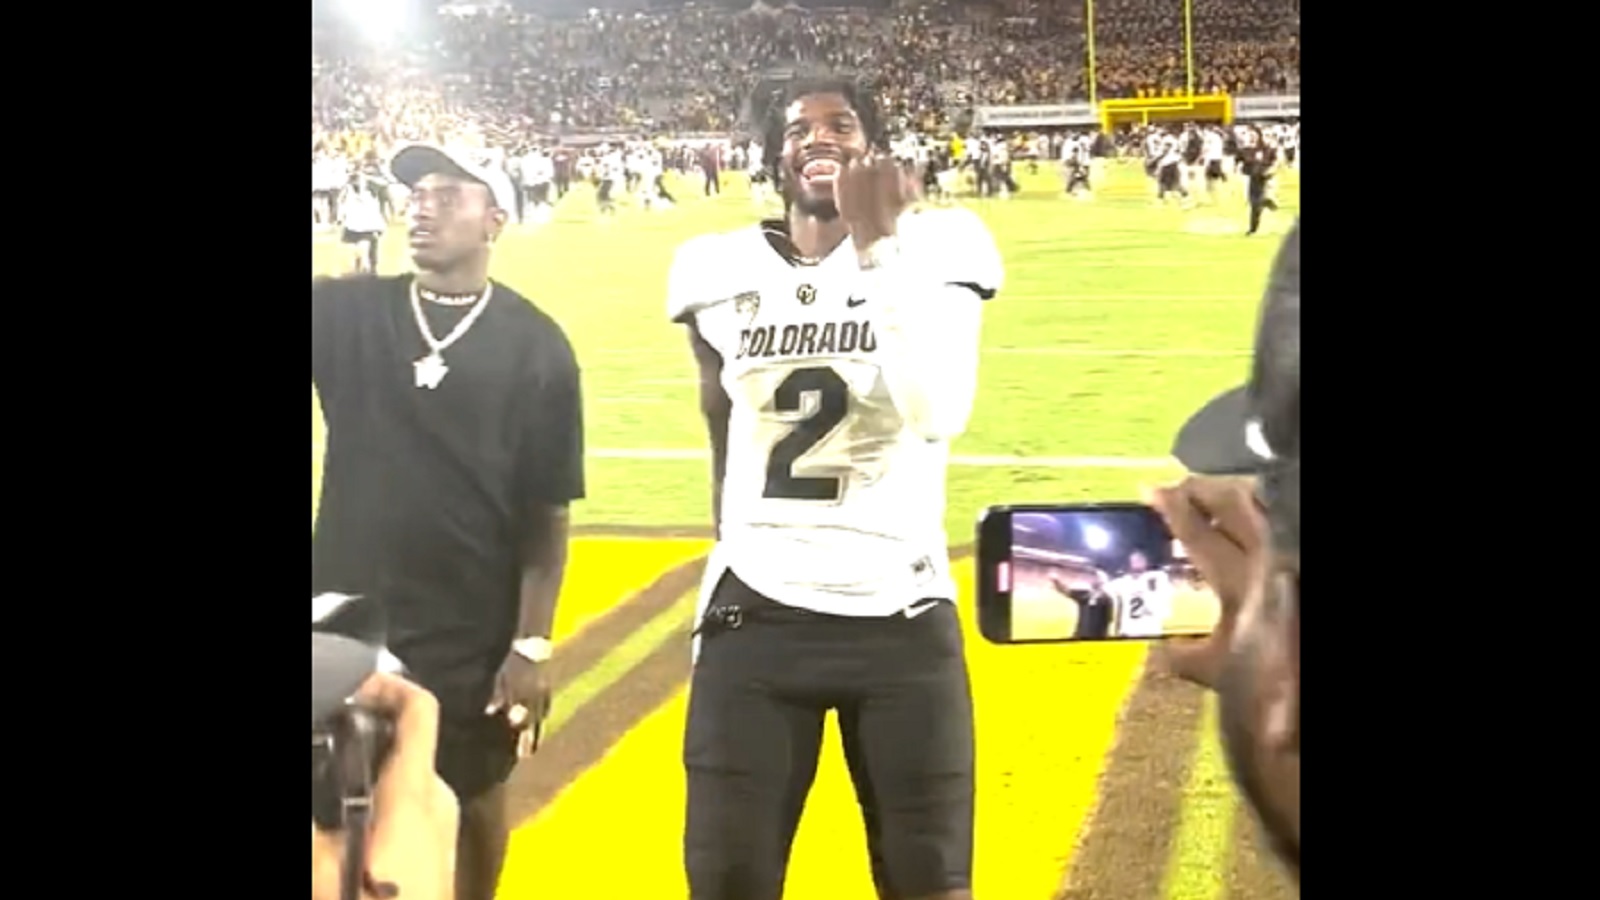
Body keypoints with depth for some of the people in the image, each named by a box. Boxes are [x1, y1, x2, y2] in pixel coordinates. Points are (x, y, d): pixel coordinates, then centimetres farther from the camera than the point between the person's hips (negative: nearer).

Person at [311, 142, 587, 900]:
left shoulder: (534, 346, -5)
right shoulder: (344, 313, 0)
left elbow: (547, 512, -4)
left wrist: (531, 645, -8)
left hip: (473, 640, -1)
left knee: (474, 805, 15)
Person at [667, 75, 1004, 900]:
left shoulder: (935, 248, -5)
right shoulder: (720, 271, 4)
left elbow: (937, 414, -23)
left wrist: (879, 246, -24)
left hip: (899, 614, -2)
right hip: (755, 612, 2)